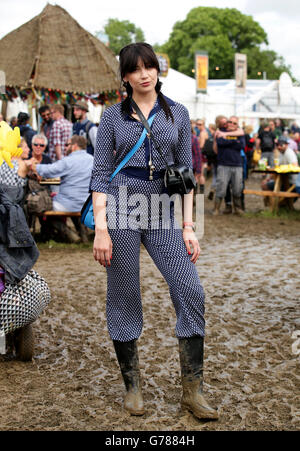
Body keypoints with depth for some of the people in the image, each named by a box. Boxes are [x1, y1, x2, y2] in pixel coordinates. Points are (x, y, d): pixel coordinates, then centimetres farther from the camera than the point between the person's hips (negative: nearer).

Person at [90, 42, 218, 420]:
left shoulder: (177, 114, 9)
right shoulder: (113, 116, 4)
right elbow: (100, 174, 0)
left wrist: (188, 227, 0)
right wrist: (100, 229, -10)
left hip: (163, 211, 2)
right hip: (122, 209, -1)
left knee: (191, 293, -8)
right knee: (123, 299, 4)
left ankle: (192, 391, 4)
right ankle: (132, 387, 21)